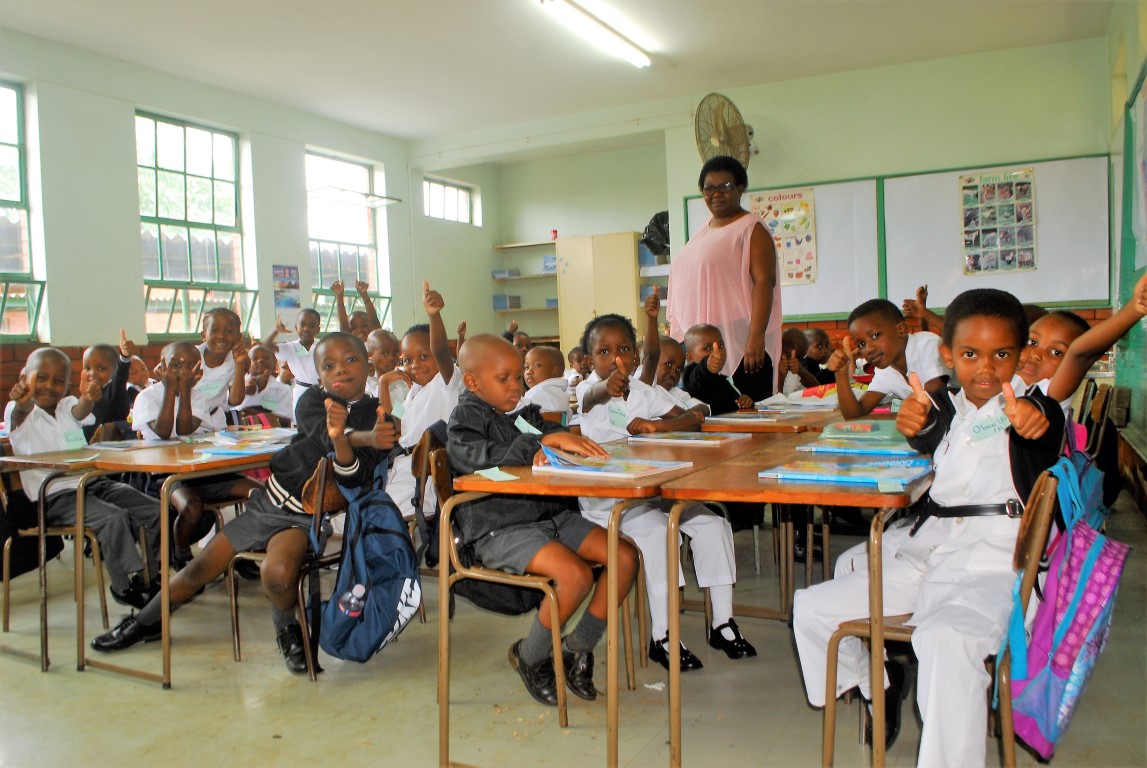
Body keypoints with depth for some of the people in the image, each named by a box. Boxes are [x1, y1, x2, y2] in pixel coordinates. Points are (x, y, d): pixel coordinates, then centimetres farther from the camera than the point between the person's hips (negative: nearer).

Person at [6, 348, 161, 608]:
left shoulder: (68, 405, 15)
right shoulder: (19, 414, 2)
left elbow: (80, 410, -11)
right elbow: (21, 413, -25)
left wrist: (88, 397, -38)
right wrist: (23, 402, -52)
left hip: (93, 482, 6)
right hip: (55, 497, -5)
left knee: (155, 511, -9)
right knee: (114, 518, -29)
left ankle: (159, 574, 4)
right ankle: (129, 584, -20)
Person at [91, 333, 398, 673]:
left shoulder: (377, 418, -9)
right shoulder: (313, 401, -3)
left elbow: (355, 477, -22)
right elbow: (324, 433, -26)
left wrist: (341, 439, -42)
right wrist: (366, 437, -44)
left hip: (306, 517, -3)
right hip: (268, 500, 3)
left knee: (278, 573, -31)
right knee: (200, 568, 10)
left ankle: (287, 629, 3)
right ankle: (146, 621, 40)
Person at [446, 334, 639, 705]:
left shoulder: (524, 413, 14)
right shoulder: (465, 419, -5)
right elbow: (488, 456, -24)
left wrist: (560, 444, -13)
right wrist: (547, 440, -32)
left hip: (552, 514, 8)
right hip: (501, 529, -7)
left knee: (626, 556, -8)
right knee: (576, 574, -28)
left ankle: (577, 648, 9)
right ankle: (529, 656, 1)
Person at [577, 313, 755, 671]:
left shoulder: (643, 392, 11)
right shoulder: (589, 390, -4)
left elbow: (693, 420, 5)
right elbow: (591, 397, -31)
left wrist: (655, 424, -15)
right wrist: (606, 388, -56)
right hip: (607, 498, -6)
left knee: (713, 523, -8)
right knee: (655, 529, -30)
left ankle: (721, 622, 3)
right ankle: (661, 636, -21)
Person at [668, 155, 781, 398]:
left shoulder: (751, 229, -3)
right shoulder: (703, 233, 20)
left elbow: (764, 282, -13)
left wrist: (756, 337, -22)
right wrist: (675, 337, 20)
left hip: (740, 347, -7)